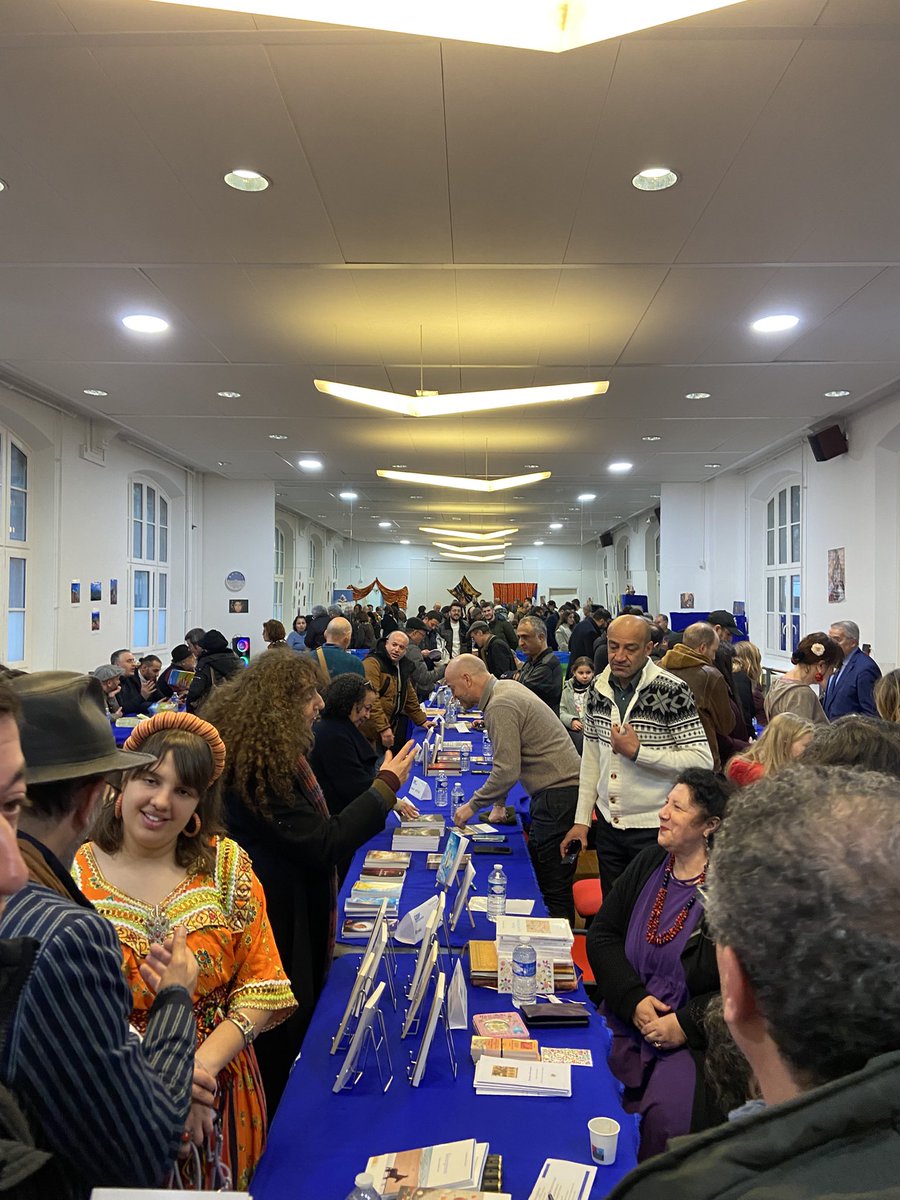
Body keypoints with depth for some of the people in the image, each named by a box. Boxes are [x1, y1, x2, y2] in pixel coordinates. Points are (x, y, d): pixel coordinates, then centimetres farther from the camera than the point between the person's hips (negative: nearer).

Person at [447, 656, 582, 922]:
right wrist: (500, 802, 22)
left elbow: (507, 771, -21)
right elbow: (510, 762, 21)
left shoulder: (500, 706, -17)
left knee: (554, 885, -5)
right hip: (560, 788, 10)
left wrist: (473, 805, -8)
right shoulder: (506, 686, 13)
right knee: (538, 863, 15)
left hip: (558, 794, -10)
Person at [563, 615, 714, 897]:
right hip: (608, 824, 5)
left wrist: (637, 752, -23)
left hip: (655, 829, -5)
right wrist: (582, 820, 9)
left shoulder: (672, 691, -15)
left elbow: (703, 761, -18)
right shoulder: (598, 688, 3)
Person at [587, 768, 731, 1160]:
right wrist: (633, 1000, -9)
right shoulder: (649, 863, 5)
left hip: (693, 1038, -5)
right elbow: (601, 935, 5)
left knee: (667, 1116, -25)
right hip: (630, 1022, 5)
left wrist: (686, 1025, -16)